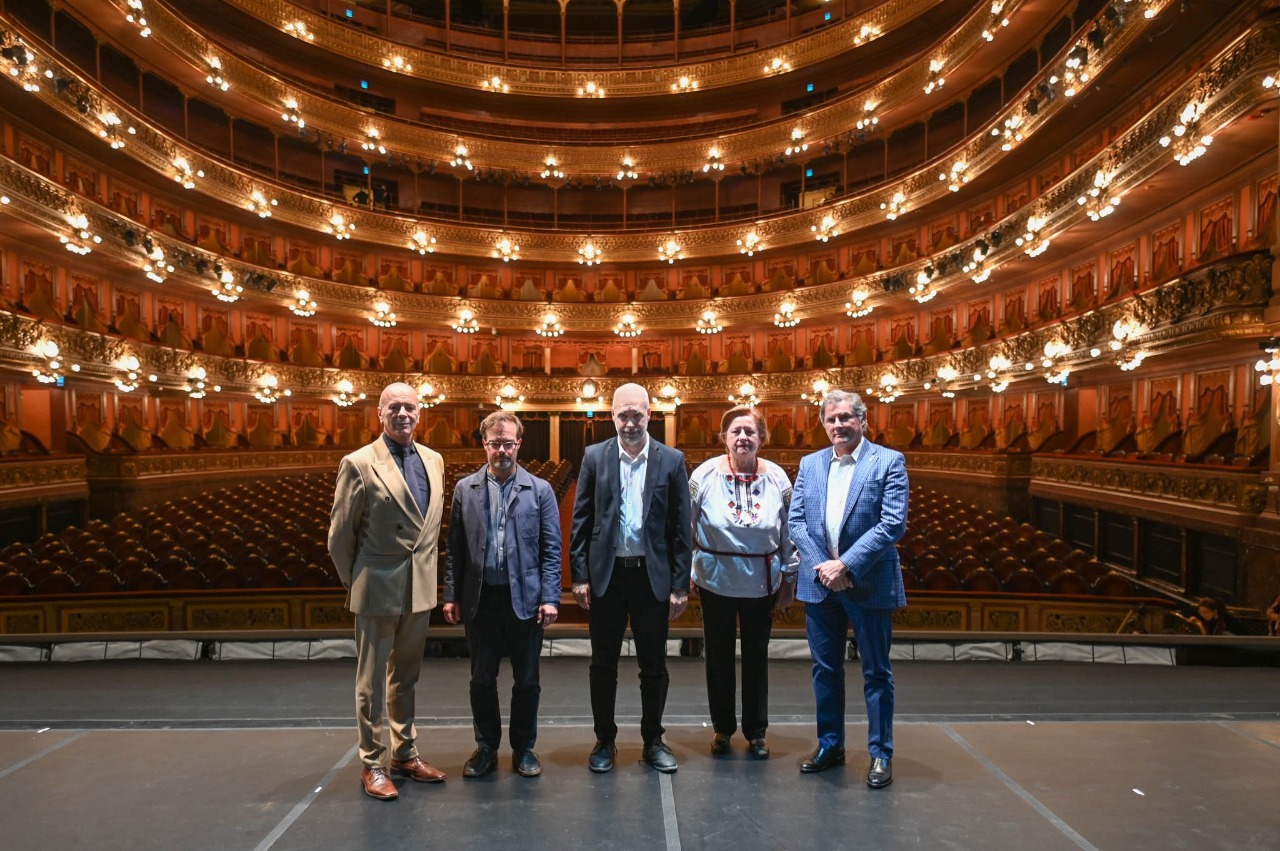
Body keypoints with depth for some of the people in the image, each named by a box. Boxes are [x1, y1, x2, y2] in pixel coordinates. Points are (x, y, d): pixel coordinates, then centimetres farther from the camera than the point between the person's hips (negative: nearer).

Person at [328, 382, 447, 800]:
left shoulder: (433, 461, 5)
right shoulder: (359, 463, -11)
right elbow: (340, 533, -5)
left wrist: (426, 569, 13)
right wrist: (354, 581, 1)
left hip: (420, 588, 5)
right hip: (378, 588, -5)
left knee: (406, 677, 18)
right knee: (372, 681, 9)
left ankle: (405, 754, 32)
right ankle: (372, 764, 22)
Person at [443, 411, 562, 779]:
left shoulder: (539, 489, 0)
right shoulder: (465, 489, 5)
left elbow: (551, 549, -2)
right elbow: (455, 548, 6)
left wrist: (550, 598, -8)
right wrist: (451, 595, 1)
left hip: (525, 598, -1)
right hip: (480, 597, 1)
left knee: (526, 680, 10)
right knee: (482, 678, 12)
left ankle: (524, 748, 26)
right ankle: (486, 747, 28)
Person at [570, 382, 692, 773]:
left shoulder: (672, 460, 0)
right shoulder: (595, 456, 1)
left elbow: (681, 528, 0)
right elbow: (580, 521, 2)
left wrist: (680, 585, -3)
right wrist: (579, 576, -3)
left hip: (652, 576, 0)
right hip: (605, 574, 1)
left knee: (654, 665, 10)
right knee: (603, 664, 11)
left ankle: (653, 739, 28)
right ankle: (605, 741, 27)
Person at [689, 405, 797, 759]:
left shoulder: (777, 478, -5)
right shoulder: (705, 475, -10)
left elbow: (789, 532, 1)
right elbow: (687, 528, -4)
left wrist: (789, 578, 4)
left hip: (761, 583, 1)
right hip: (716, 581, -1)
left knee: (757, 656, 12)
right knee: (718, 654, 13)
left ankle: (756, 731, 29)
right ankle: (722, 727, 31)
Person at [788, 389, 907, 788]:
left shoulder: (889, 461, -5)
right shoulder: (810, 464, 8)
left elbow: (893, 524, -14)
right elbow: (795, 520, 3)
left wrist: (846, 565, -18)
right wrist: (821, 566, -11)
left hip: (869, 584, -4)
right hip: (819, 582, 4)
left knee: (876, 672, 7)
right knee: (825, 669, 14)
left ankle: (881, 754, 21)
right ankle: (830, 745, 30)